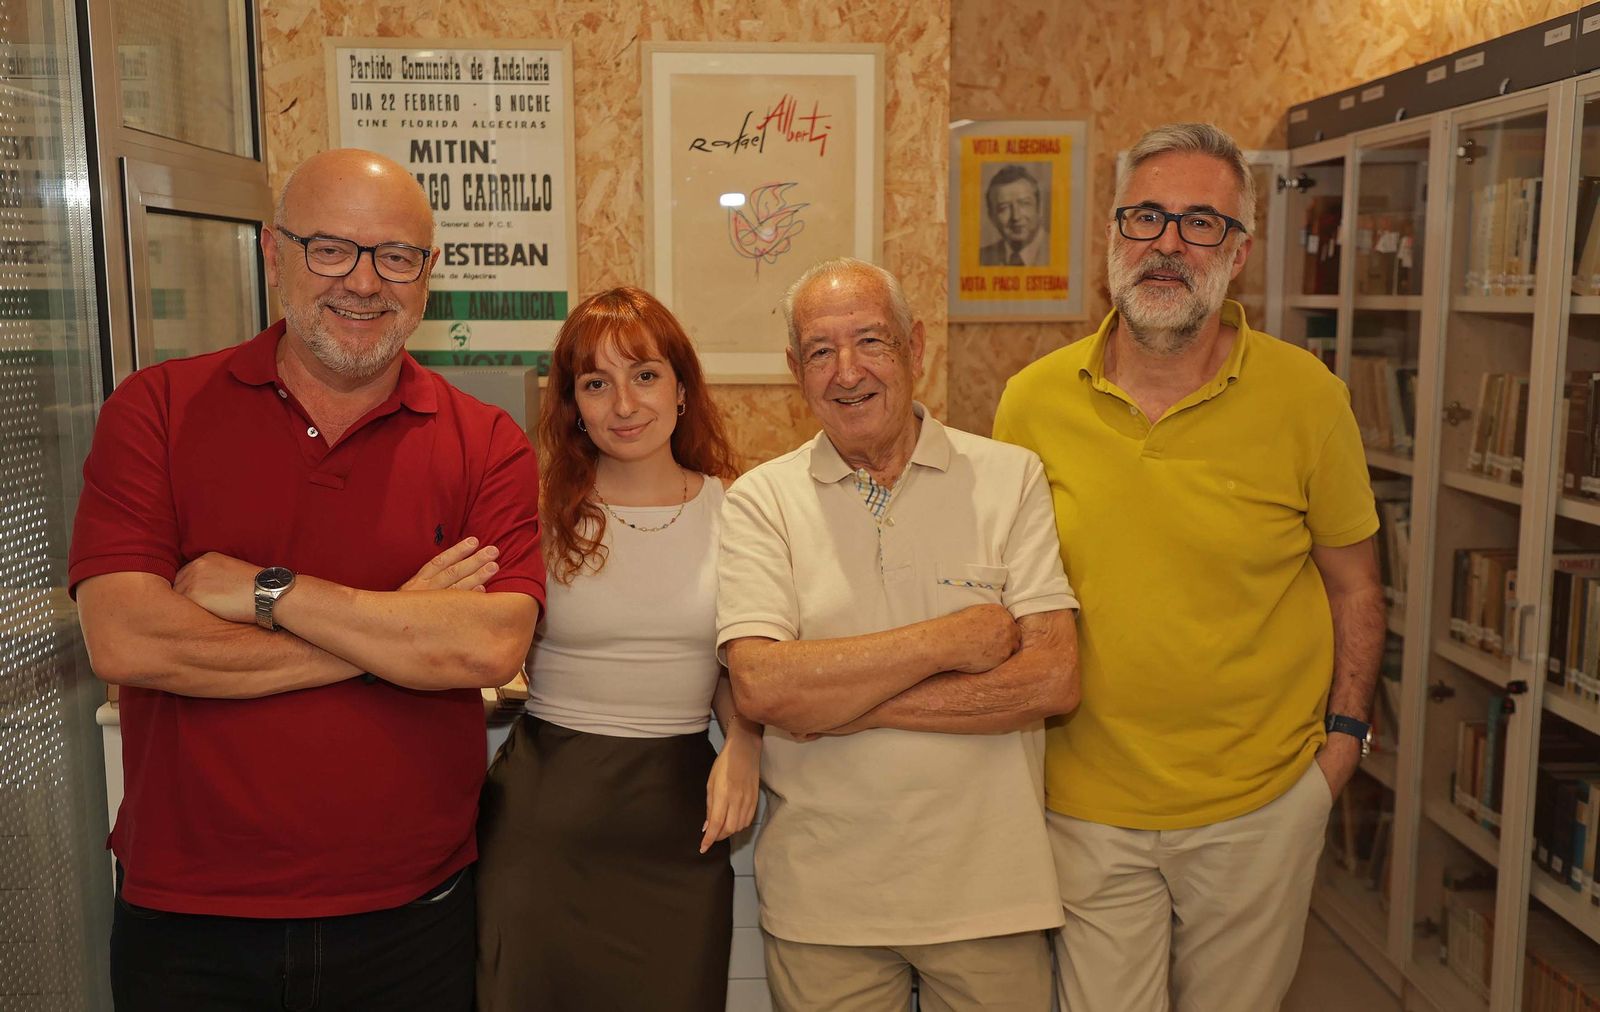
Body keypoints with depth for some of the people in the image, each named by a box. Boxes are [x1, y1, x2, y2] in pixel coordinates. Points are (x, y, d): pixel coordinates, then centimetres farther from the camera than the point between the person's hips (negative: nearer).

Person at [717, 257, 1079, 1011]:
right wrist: (953, 639, -16)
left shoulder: (1010, 478, -2)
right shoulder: (760, 501, -2)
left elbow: (1055, 680, -11)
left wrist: (845, 702, -14)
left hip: (989, 886, 0)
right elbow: (760, 688, -16)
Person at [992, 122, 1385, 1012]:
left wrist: (1344, 732, -1)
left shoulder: (1307, 397, -8)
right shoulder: (1033, 402, -5)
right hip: (1086, 805, 1)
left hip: (1260, 805, 0)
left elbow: (1353, 585, 4)